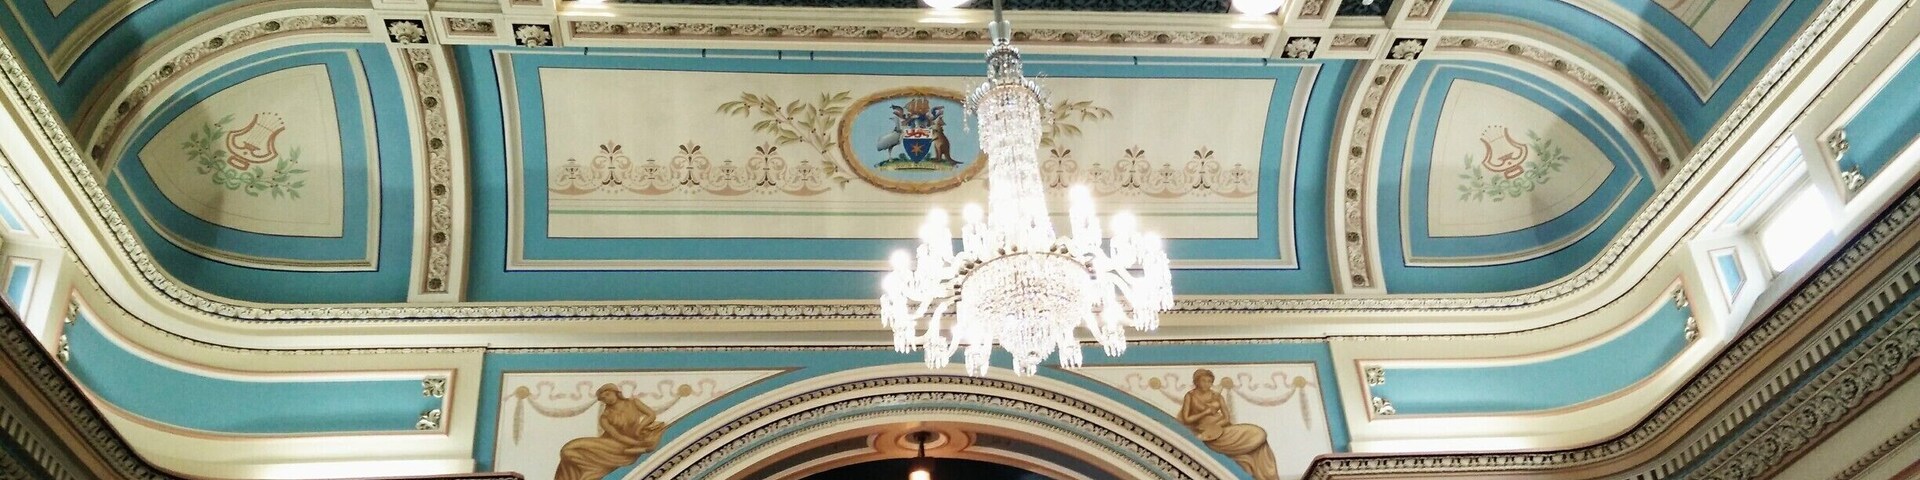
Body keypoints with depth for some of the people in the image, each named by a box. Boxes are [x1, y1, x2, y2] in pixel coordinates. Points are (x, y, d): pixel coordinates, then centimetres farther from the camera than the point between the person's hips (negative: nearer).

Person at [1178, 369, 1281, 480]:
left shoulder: (1217, 396, 11)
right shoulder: (1190, 396, 2)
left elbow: (1227, 418, 6)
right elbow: (1186, 419, -4)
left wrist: (1215, 424, -12)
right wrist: (1205, 413, -7)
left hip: (1222, 428, 5)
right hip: (1207, 433, -5)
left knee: (1256, 434, -15)